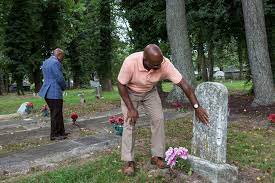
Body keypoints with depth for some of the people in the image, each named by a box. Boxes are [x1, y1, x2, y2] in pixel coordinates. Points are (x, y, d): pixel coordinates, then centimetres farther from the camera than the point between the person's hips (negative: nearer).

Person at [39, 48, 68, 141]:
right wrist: (64, 87, 2)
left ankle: (61, 132, 24)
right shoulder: (55, 62, -14)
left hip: (47, 91, 10)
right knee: (56, 114, 0)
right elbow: (60, 78, -17)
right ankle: (54, 135, 8)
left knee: (58, 113, 16)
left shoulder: (45, 62, 17)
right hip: (55, 92, -10)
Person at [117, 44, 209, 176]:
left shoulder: (165, 64, -32)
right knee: (129, 122, -13)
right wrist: (131, 108, -26)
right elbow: (121, 85, -24)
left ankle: (157, 156, 6)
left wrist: (197, 107, -30)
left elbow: (183, 84, -28)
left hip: (150, 92, 3)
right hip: (130, 93, -2)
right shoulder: (130, 62, -38)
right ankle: (128, 161, -4)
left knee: (158, 119, -7)